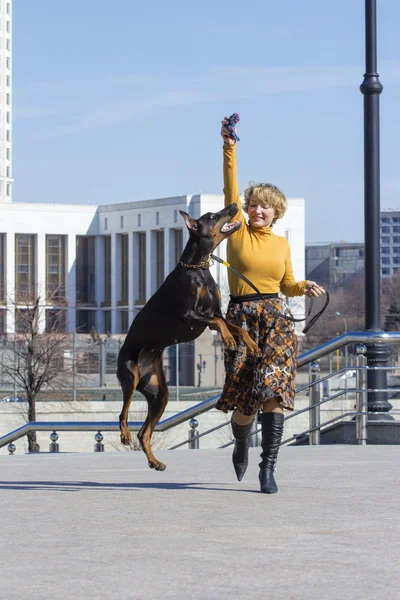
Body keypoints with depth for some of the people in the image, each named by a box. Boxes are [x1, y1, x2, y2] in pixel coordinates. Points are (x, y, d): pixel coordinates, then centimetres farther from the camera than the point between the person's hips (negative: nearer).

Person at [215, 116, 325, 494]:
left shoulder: (281, 244, 13)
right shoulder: (239, 231, 6)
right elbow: (231, 190, -3)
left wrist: (304, 288, -1)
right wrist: (230, 149, -11)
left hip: (276, 318, 1)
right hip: (241, 317, -1)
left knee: (274, 392, -14)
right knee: (244, 398, 0)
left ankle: (268, 469, -14)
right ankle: (241, 445, 33)